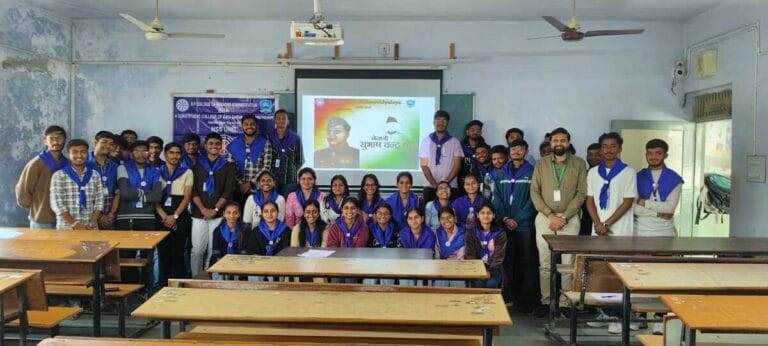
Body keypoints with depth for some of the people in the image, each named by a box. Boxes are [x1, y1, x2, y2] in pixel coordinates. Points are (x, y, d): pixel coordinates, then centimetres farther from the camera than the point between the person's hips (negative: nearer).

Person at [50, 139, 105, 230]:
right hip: (66, 228, -2)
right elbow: (56, 204, -7)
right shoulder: (59, 175, 0)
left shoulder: (95, 175, 8)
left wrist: (91, 224, -7)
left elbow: (99, 202, 5)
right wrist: (74, 224, -13)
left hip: (90, 229, 2)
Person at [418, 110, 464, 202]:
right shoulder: (426, 141, 7)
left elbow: (457, 165, 1)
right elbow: (424, 165, 2)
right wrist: (434, 184, -9)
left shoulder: (454, 142, 5)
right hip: (430, 187, 1)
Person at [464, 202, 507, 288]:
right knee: (478, 283, -28)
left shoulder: (500, 233, 1)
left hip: (494, 269, 0)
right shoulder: (471, 233, 2)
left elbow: (499, 256, -5)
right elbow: (469, 255, -3)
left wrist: (489, 271, -20)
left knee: (491, 283, -28)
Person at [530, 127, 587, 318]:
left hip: (569, 218, -1)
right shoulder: (541, 163, 7)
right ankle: (546, 301, 11)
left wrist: (564, 217, -11)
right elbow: (534, 191, 2)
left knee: (567, 263, -1)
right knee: (545, 263, 4)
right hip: (545, 217, 1)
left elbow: (582, 193, -3)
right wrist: (550, 215, -9)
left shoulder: (579, 164, 3)